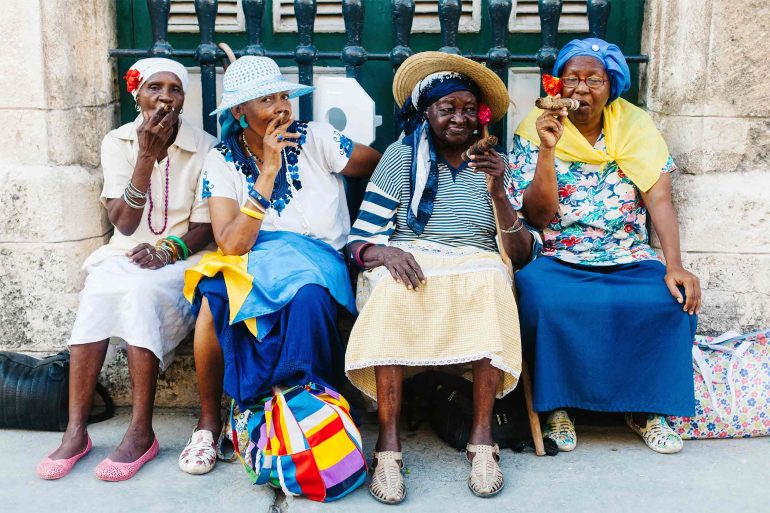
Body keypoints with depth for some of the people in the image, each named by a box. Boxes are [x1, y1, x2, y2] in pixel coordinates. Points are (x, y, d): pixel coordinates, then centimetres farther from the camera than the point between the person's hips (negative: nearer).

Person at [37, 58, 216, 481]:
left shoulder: (204, 148, -3)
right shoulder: (117, 142, 2)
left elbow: (204, 228, -2)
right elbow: (123, 223, -8)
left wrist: (168, 250, -21)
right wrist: (147, 158, -18)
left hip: (180, 259, -2)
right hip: (124, 255, 2)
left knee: (142, 292, -35)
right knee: (97, 295, -31)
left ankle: (141, 432, -27)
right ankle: (75, 430, -25)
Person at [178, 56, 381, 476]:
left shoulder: (315, 139, 1)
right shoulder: (222, 161, 2)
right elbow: (231, 244, -12)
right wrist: (268, 172, -14)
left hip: (316, 260, -1)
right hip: (248, 263, 1)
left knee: (307, 294, -37)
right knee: (215, 294, -32)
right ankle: (209, 419, -9)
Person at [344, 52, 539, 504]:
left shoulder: (495, 165, 13)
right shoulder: (402, 156, 9)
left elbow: (522, 255, 3)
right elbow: (360, 240, 2)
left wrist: (498, 195, -11)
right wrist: (384, 252, -22)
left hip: (477, 267, 1)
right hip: (407, 264, -1)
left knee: (492, 281, -35)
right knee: (395, 289, -36)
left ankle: (482, 437, -29)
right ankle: (389, 441, -32)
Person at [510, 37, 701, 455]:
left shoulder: (635, 126, 6)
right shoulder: (535, 131, 1)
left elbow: (659, 200, -4)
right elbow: (538, 216, -6)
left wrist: (674, 266, -18)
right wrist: (548, 149, -18)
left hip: (630, 262, 2)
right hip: (559, 263, -2)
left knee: (674, 301, -25)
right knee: (537, 296, -33)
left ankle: (646, 409, 0)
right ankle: (556, 405, -8)